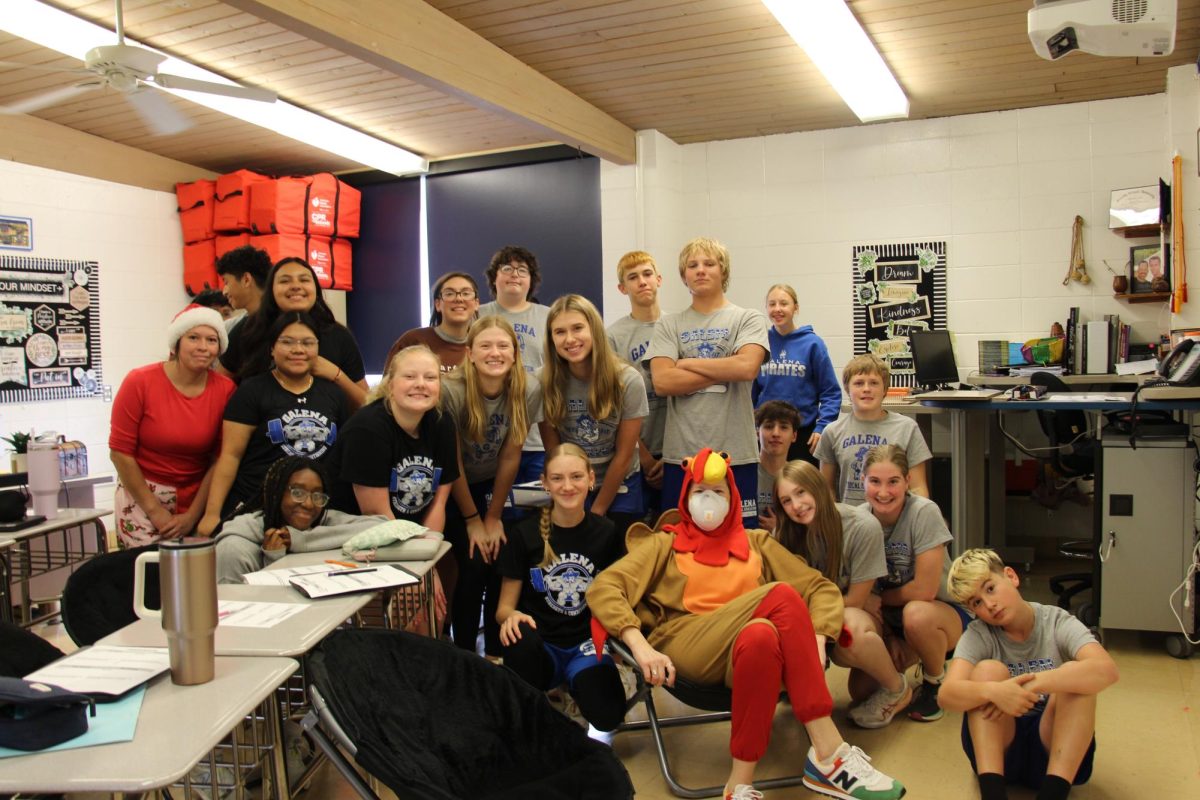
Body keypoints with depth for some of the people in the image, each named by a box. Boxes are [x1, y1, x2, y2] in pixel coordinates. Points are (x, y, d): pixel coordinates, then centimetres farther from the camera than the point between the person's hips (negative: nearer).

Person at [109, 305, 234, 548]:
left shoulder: (225, 390, -5)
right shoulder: (140, 382, -9)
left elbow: (221, 458, -2)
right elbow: (120, 451, -6)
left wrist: (192, 515, -6)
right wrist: (155, 510, -8)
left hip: (197, 499, 2)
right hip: (142, 497, -2)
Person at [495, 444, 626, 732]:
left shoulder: (607, 533, 2)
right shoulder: (526, 534, -1)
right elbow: (505, 606, 2)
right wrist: (510, 617, -22)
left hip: (587, 643, 1)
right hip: (541, 645, 0)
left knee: (607, 715, -27)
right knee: (520, 640, -36)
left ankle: (574, 681, 7)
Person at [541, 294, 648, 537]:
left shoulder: (628, 381, -19)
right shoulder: (545, 381, -17)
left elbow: (624, 456, -11)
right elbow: (553, 451, -8)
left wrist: (597, 511, -7)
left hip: (619, 487, 0)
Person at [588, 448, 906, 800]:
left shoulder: (756, 542, 25)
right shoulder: (665, 544, 20)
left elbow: (821, 587, 15)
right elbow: (603, 588, 3)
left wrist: (815, 640, -6)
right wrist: (641, 647, -15)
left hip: (749, 648, 2)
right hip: (688, 651, -2)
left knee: (761, 634, -36)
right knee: (782, 595, -30)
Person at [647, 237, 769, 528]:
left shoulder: (748, 319, 5)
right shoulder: (669, 325, 9)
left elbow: (747, 367, -14)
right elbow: (662, 381, -6)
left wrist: (687, 363, -5)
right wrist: (726, 370, -7)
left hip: (736, 453, -1)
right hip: (680, 453, 2)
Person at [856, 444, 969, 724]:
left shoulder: (924, 512, -21)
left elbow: (924, 590, -22)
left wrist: (878, 600, -9)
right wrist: (889, 637, -10)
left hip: (943, 612, -3)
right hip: (890, 619, 4)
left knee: (916, 614, -38)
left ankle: (936, 684, -6)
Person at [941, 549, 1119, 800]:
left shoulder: (1058, 623, -7)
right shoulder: (978, 635, -5)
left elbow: (1107, 670, -28)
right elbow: (946, 695, -22)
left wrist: (1032, 684, -37)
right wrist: (993, 691, -42)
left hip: (1054, 749, 0)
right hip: (997, 749, 1)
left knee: (1075, 677, -24)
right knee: (988, 670, -23)